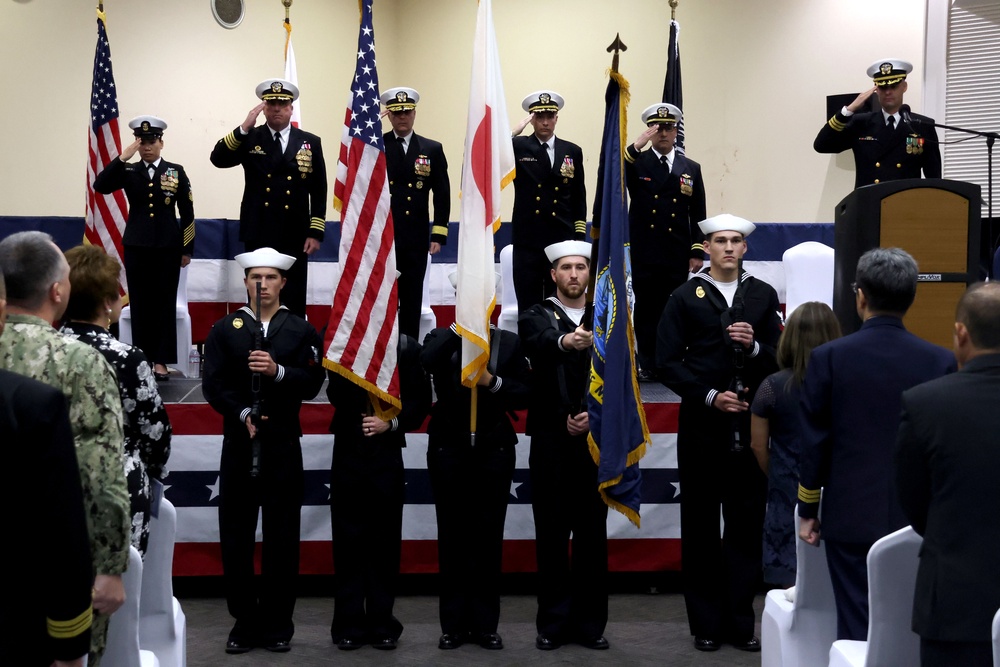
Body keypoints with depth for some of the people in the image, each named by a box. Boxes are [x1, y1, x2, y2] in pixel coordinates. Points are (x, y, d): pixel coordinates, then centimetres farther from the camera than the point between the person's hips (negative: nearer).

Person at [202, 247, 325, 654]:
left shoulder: (302, 331, 7)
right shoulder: (224, 329, 7)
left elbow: (312, 383, -4)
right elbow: (213, 385, -2)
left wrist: (277, 371, -21)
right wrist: (242, 413, -17)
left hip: (283, 448, 0)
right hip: (238, 445, 1)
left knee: (282, 537, 3)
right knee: (235, 537, 3)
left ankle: (277, 624, 13)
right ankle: (245, 622, 14)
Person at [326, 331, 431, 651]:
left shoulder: (407, 348, 1)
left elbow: (421, 401, 3)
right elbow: (337, 397, -10)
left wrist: (392, 422, -11)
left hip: (388, 456, 0)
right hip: (348, 453, 0)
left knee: (385, 539, 4)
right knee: (348, 538, 3)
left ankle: (382, 623, 13)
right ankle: (349, 624, 11)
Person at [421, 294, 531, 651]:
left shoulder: (510, 342, 6)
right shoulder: (442, 337, 4)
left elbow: (524, 394, 2)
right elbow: (426, 363, -19)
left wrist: (493, 382, -14)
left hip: (494, 451, 0)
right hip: (449, 450, 0)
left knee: (488, 537, 4)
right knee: (452, 537, 4)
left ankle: (485, 624, 12)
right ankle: (454, 624, 11)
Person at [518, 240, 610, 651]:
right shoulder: (536, 317, 2)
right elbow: (540, 345, -22)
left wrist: (595, 414, -12)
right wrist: (566, 341, -44)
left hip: (595, 439, 2)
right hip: (551, 440, -2)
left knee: (593, 531, 6)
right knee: (552, 532, 2)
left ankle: (590, 622, 14)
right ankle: (553, 622, 10)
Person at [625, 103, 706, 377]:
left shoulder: (691, 168, 9)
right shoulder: (635, 163, 4)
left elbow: (698, 215, 9)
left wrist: (697, 252, 2)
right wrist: (636, 146, -23)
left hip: (677, 257, 1)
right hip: (643, 254, -1)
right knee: (646, 309, 2)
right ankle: (647, 364, 9)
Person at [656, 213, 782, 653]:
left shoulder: (763, 296, 11)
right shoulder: (685, 298, 3)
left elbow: (779, 359, 8)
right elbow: (667, 363, -3)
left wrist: (754, 346, -12)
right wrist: (710, 396, -13)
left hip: (750, 424, 2)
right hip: (702, 425, -2)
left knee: (747, 524, 4)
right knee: (701, 525, 3)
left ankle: (740, 621, 13)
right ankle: (706, 623, 12)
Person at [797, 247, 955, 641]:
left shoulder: (829, 358, -7)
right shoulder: (940, 362, -4)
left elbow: (814, 443, -3)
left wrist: (807, 511, 7)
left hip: (852, 518, -1)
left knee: (858, 630, 5)